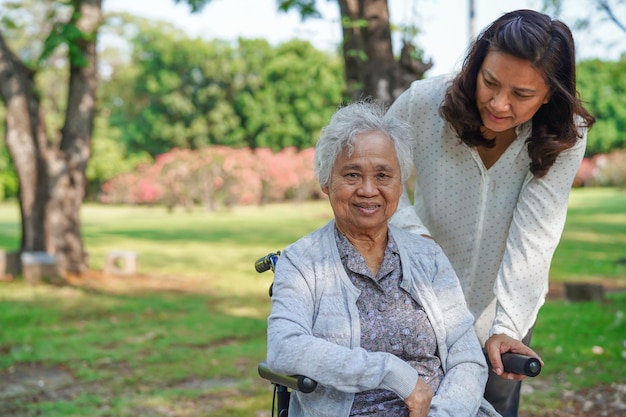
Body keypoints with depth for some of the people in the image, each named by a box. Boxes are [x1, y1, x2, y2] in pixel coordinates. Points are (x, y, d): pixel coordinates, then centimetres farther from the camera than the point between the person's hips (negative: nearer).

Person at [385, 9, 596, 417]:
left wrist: (504, 326, -36)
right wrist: (412, 232, -26)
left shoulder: (564, 137, -22)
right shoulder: (425, 103, -24)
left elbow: (532, 236, -28)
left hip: (507, 308, 0)